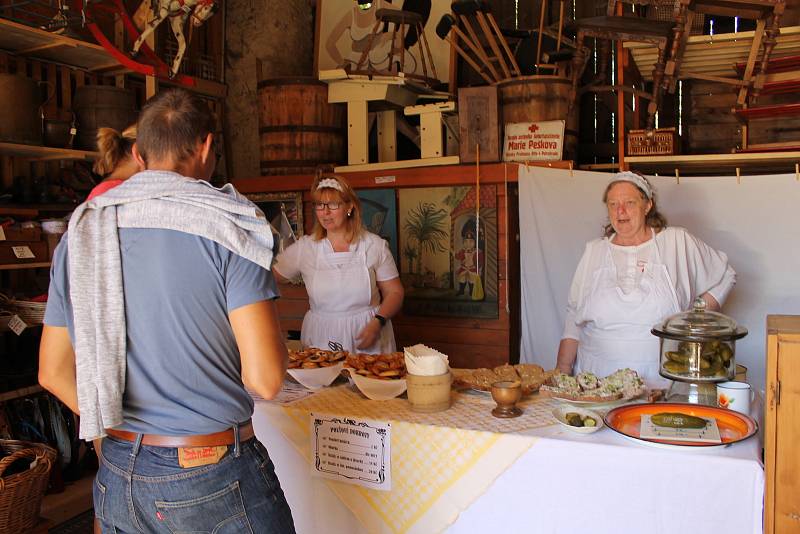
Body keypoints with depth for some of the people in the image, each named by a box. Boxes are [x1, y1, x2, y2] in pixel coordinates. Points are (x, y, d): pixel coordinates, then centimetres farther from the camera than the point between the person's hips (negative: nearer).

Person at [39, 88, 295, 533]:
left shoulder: (81, 233, 2)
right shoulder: (227, 223, -14)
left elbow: (53, 371, 9)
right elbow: (265, 378, -19)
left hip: (117, 479, 5)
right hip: (214, 480, -4)